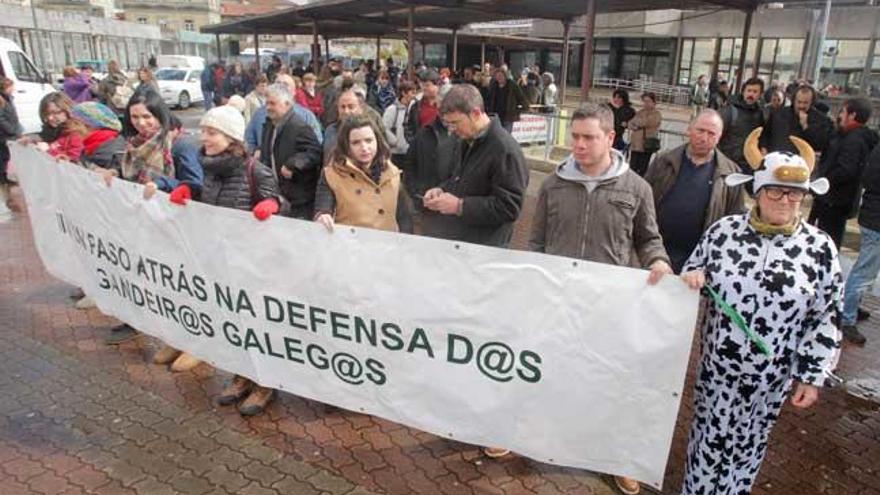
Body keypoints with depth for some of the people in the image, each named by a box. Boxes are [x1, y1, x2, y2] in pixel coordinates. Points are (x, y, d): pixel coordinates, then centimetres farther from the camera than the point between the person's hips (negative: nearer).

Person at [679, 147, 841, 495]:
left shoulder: (819, 247, -9)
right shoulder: (723, 231, -6)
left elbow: (825, 319, -4)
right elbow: (693, 271, 8)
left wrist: (812, 376, -4)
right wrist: (693, 277, -16)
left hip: (771, 373, 0)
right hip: (717, 363, 1)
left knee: (749, 443, 18)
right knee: (709, 434, 16)